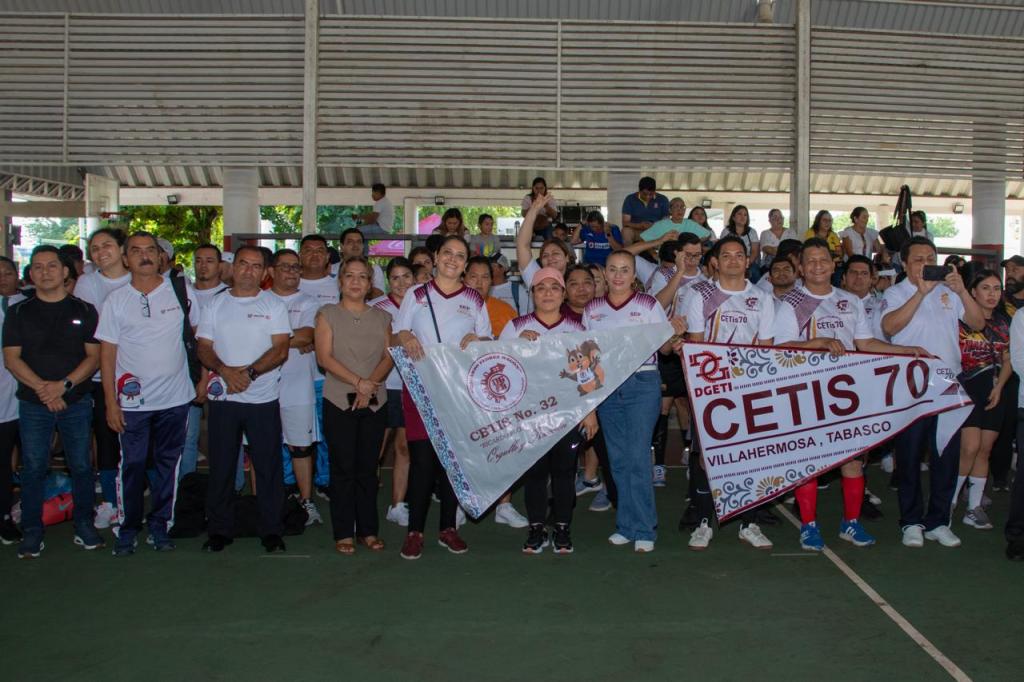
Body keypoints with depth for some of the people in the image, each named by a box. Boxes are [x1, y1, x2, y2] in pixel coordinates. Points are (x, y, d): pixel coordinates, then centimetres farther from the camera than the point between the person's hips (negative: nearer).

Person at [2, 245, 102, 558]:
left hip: (76, 401, 0)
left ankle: (84, 525, 17)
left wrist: (63, 385, -15)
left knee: (81, 466, 4)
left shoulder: (84, 310, 5)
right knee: (33, 468, 3)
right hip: (32, 403, 0)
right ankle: (32, 532, 14)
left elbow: (94, 356, -1)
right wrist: (42, 388, -14)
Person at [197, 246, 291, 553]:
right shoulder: (216, 304, 10)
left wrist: (248, 372, -17)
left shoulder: (273, 305, 4)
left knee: (269, 466, 2)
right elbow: (204, 347, 4)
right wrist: (225, 371, -14)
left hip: (263, 399, -2)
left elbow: (281, 350, -5)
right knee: (221, 467, 7)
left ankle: (271, 530, 13)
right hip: (223, 398, 2)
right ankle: (220, 530, 19)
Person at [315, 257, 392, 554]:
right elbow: (325, 357, -6)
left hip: (375, 402, 2)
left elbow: (389, 357, 4)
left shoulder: (381, 317, 13)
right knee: (343, 468, 0)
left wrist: (371, 385, -13)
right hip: (339, 401, -2)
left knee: (368, 468, 6)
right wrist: (358, 382, -16)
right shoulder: (328, 314, 4)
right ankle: (344, 533, 7)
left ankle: (368, 530, 15)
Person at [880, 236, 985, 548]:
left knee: (947, 455, 6)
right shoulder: (896, 293, 1)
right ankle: (912, 521, 13)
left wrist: (962, 291, -12)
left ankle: (938, 521, 17)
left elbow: (977, 323, 2)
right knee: (910, 455, 3)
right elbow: (889, 327, -18)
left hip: (948, 384, 4)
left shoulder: (948, 291, 12)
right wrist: (921, 292, -21)